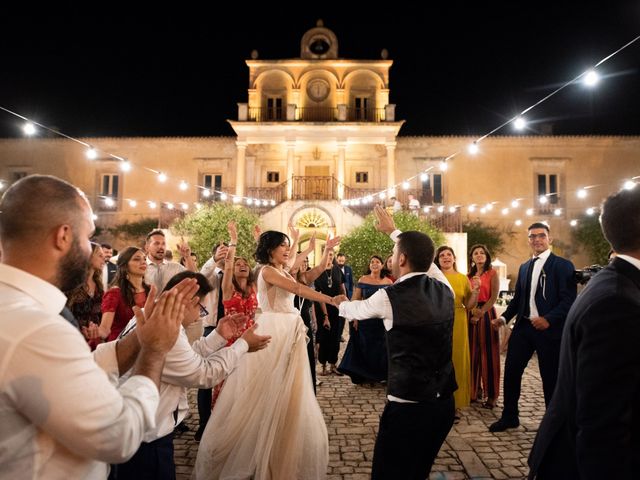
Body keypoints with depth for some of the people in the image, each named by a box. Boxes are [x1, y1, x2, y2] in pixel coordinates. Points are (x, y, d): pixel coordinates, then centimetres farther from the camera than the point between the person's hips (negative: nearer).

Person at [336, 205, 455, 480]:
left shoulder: (389, 297, -15)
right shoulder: (445, 289, -1)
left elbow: (356, 310, 7)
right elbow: (423, 258, 18)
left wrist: (340, 303, 30)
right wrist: (393, 231, 30)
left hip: (407, 406, -6)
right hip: (444, 403, 6)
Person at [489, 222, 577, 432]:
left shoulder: (562, 265, -5)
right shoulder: (524, 267, 13)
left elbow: (569, 300, -13)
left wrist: (548, 319, -24)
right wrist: (505, 317, 3)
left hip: (549, 329, -5)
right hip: (523, 327, 6)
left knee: (551, 378, 7)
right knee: (511, 371, 8)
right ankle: (509, 417, 23)